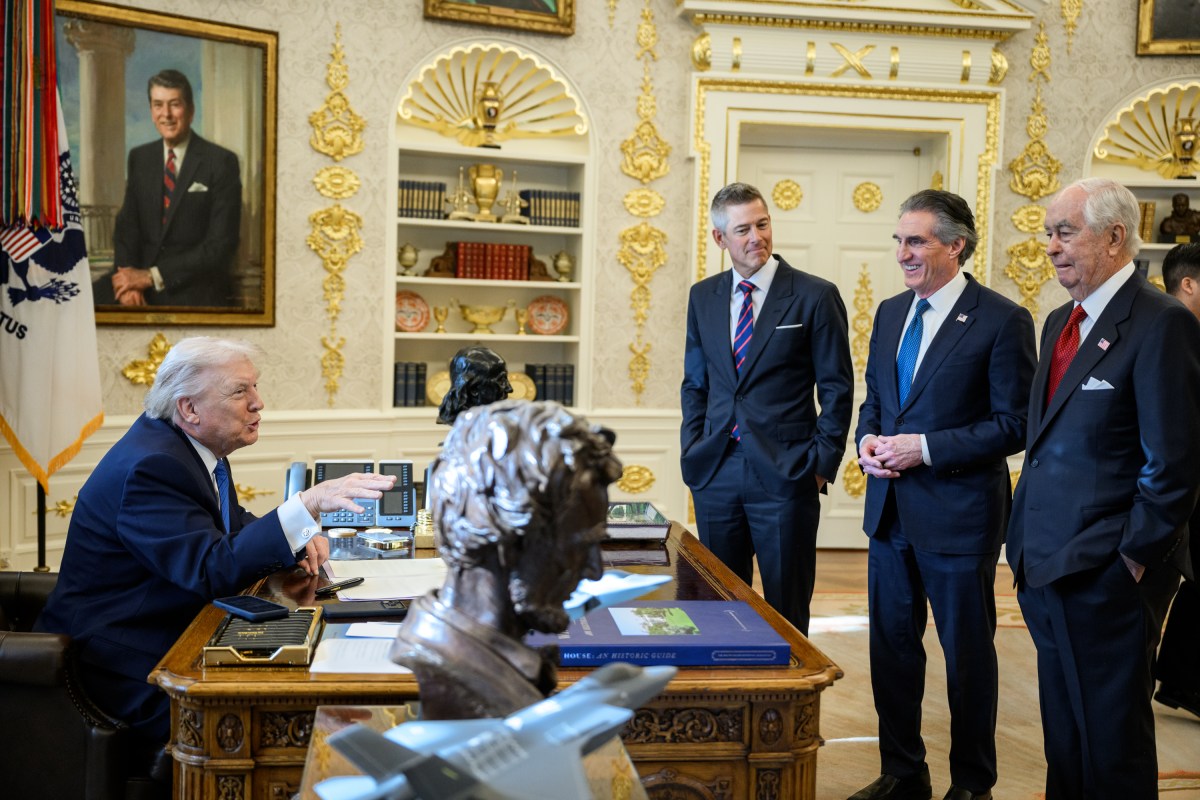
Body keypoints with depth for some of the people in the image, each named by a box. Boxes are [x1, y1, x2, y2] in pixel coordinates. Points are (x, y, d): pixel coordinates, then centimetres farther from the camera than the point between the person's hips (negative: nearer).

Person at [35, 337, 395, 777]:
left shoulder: (188, 444, 5)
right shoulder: (151, 465, -24)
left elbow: (232, 525, 18)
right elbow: (214, 571, -31)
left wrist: (296, 539, -3)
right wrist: (308, 505, -36)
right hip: (126, 676, -9)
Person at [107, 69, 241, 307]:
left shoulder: (221, 162, -5)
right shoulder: (138, 158, 11)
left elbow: (221, 244, -11)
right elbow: (126, 225, 8)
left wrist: (152, 276, -15)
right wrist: (128, 280, -12)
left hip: (199, 296, -4)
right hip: (145, 296, 4)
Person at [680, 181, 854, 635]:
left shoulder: (815, 296, -3)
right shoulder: (703, 297, 10)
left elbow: (837, 390, -2)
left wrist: (821, 464, -7)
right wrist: (692, 451, 6)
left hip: (784, 475, -4)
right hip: (715, 474, 4)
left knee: (787, 611, 5)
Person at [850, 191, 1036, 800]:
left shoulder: (1002, 321, -12)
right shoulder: (890, 314, 9)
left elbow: (1014, 425, -14)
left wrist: (926, 448, -19)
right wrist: (867, 441, -4)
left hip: (957, 515, -6)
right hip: (890, 510, 7)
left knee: (968, 652, 9)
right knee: (891, 646, 15)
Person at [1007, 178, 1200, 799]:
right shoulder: (1060, 322, 14)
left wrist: (1135, 556, -13)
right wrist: (1029, 543, 12)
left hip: (1106, 577, -8)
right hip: (1044, 566, 8)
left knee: (1112, 745, 5)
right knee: (1062, 734, 18)